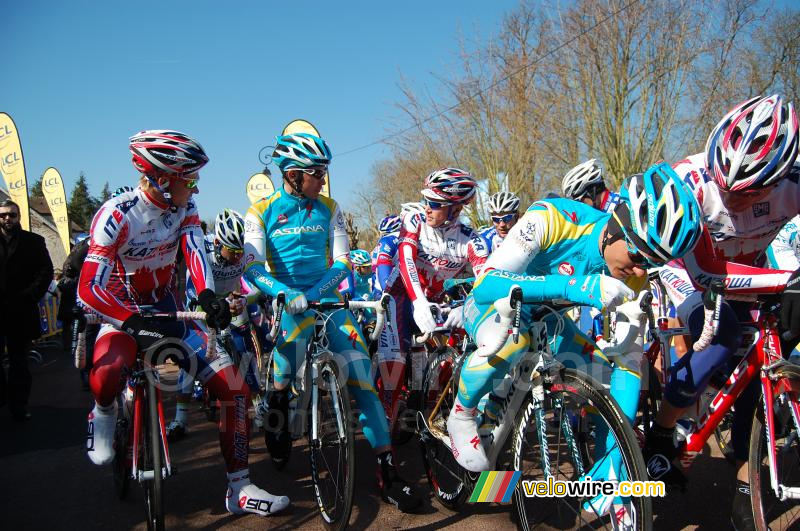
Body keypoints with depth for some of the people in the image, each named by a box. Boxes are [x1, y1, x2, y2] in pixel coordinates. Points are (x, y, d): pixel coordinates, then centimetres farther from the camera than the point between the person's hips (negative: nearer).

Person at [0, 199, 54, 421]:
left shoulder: (34, 241, 6)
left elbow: (46, 271, 2)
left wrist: (30, 296, -8)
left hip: (20, 311, -1)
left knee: (19, 360, 5)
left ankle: (18, 403, 10)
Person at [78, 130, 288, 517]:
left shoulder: (184, 209, -5)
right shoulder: (116, 215, -21)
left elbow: (194, 250, -23)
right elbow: (89, 289, -28)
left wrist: (207, 295, -44)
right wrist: (138, 324, -46)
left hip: (167, 310, 4)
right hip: (124, 313, -4)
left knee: (233, 385, -9)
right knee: (107, 377, -38)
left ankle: (239, 490, 3)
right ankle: (104, 413, 2)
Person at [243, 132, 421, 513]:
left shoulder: (328, 209, 6)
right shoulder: (262, 212, 1)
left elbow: (342, 263, 1)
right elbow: (253, 268, -7)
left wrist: (312, 294, -17)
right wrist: (287, 294, -26)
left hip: (326, 298, 1)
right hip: (286, 300, -1)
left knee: (361, 373, -11)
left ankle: (387, 470, -5)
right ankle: (276, 409, 6)